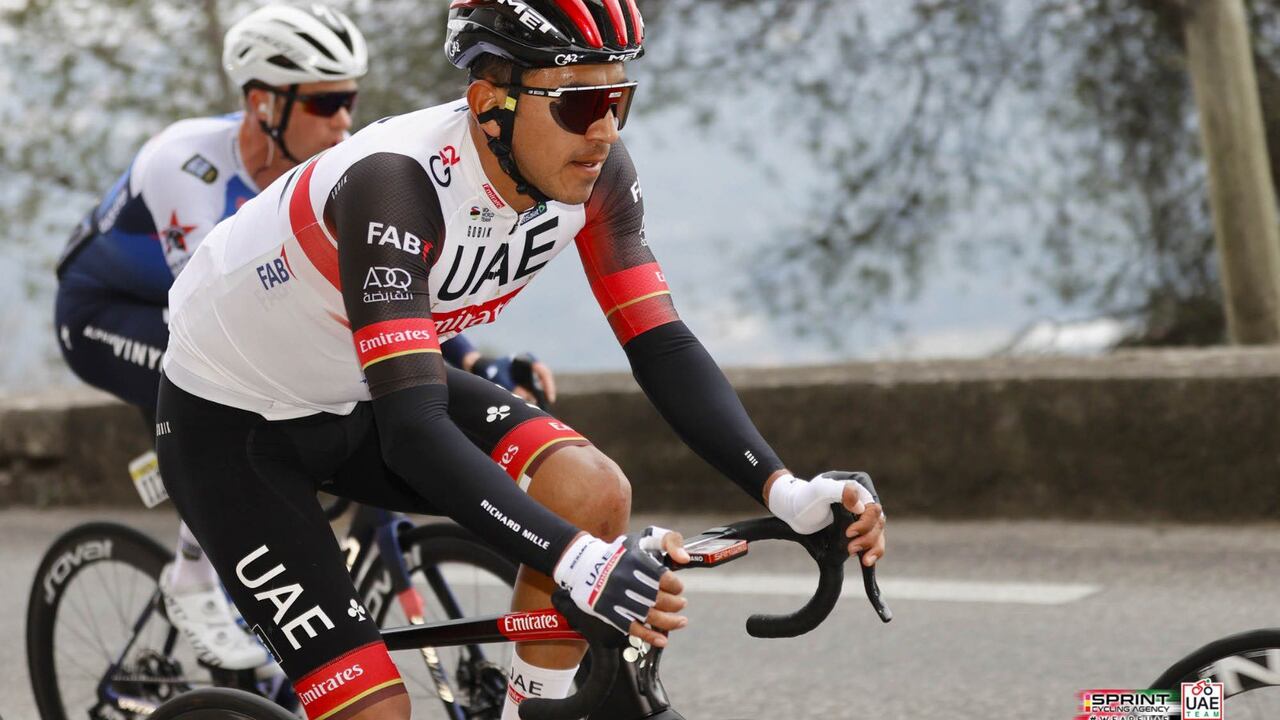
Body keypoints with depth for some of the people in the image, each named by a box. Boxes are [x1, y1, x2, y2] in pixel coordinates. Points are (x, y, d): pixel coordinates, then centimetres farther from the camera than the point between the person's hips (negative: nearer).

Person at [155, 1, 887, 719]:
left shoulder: (594, 172, -17)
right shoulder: (396, 182, -36)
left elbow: (663, 347, -14)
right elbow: (411, 427, -42)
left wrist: (786, 491, -28)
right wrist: (578, 561, -52)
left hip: (361, 398, 6)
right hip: (234, 417, -6)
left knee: (594, 490, -20)